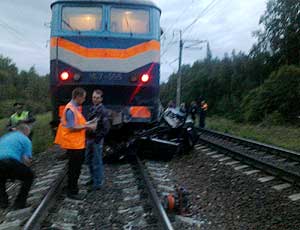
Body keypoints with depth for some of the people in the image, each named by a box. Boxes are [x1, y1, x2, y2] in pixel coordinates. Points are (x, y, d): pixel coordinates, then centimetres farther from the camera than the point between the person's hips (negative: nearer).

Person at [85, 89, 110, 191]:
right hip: (89, 139, 8)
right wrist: (87, 136, 12)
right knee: (89, 160, 18)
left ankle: (98, 183, 11)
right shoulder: (91, 109, 11)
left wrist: (99, 137, -16)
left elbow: (106, 127, -18)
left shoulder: (103, 110, -13)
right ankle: (94, 178, 34)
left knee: (97, 162, 0)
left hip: (97, 140, -8)